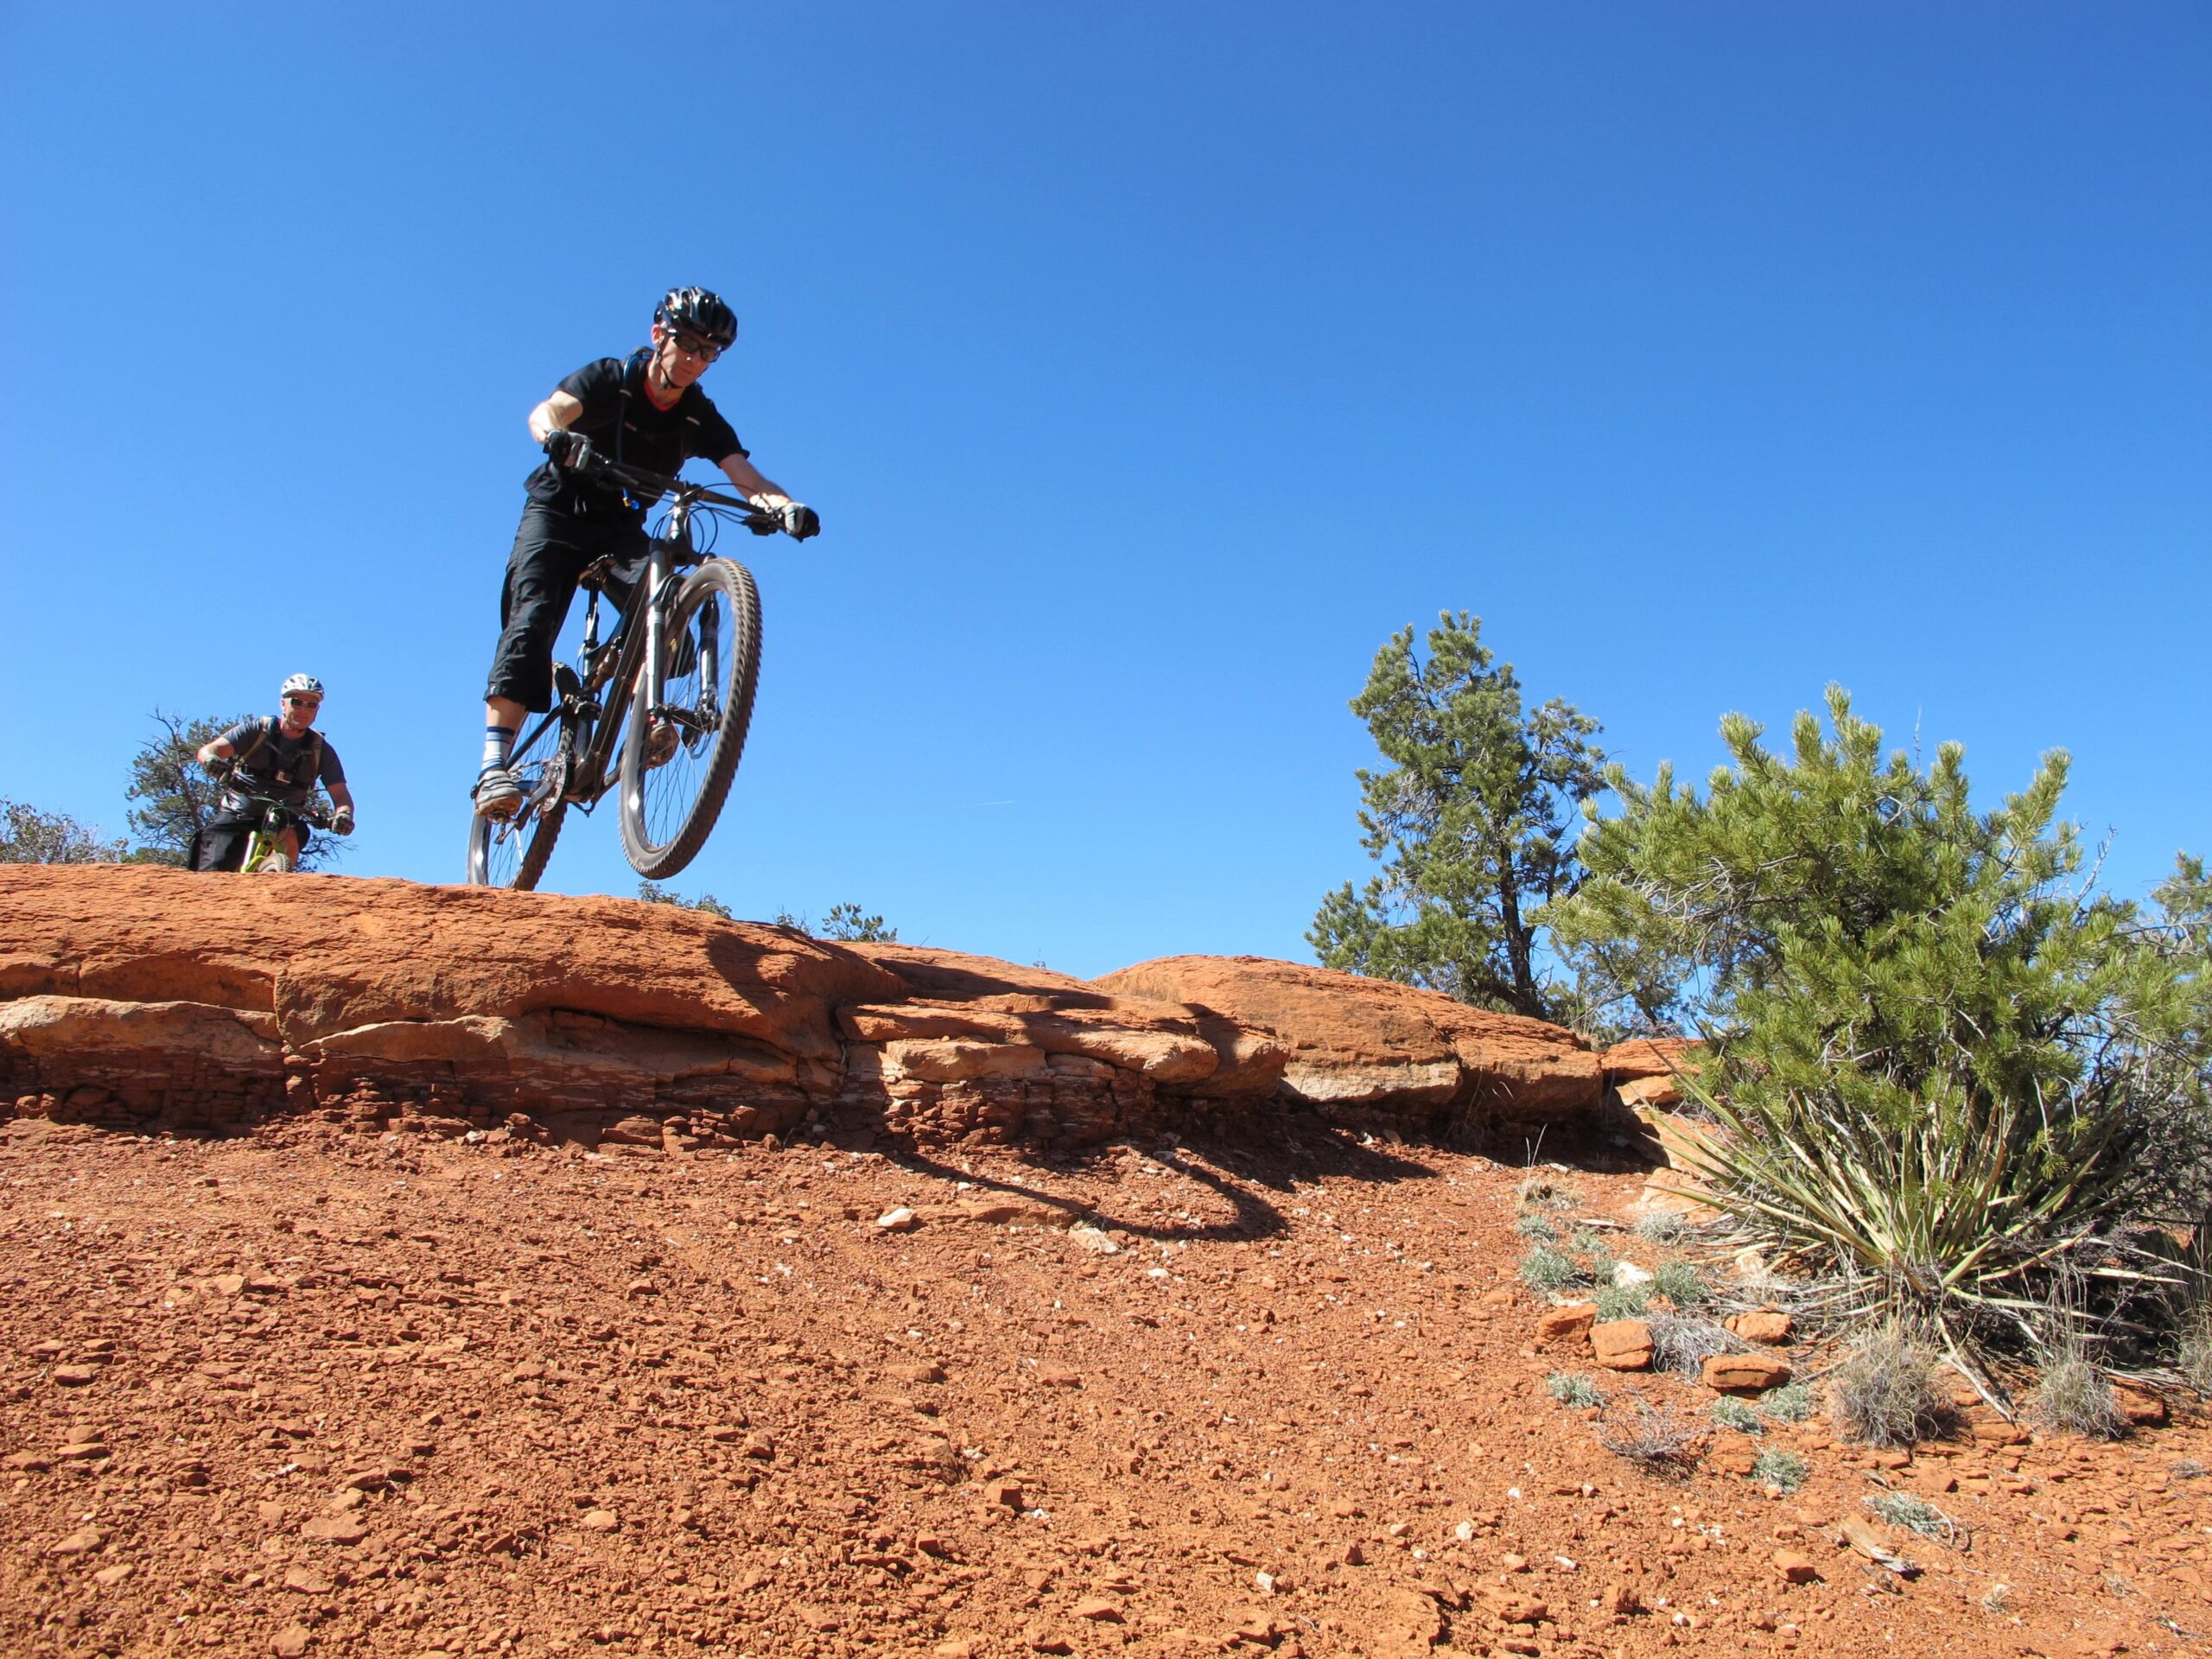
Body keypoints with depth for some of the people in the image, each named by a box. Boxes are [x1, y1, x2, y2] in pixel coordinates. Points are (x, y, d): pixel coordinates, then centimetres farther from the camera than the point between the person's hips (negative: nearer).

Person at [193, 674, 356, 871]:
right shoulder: (257, 730, -3)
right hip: (235, 816, 0)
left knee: (291, 836, -34)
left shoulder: (321, 750, -1)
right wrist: (211, 759, -39)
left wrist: (344, 814, -32)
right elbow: (208, 750, -13)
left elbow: (340, 794, -7)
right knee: (211, 877, -16)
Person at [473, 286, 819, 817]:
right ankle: (495, 766, -29)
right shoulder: (610, 378, -13)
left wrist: (783, 505, -44)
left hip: (621, 530, 3)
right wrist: (558, 437, -56)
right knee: (532, 620, -22)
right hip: (558, 514, -3)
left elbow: (747, 477, -21)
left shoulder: (701, 419, -7)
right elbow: (544, 413, -30)